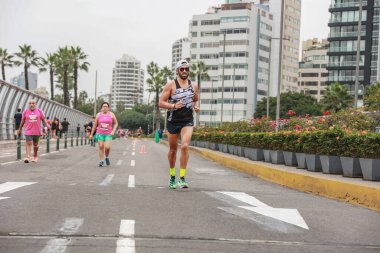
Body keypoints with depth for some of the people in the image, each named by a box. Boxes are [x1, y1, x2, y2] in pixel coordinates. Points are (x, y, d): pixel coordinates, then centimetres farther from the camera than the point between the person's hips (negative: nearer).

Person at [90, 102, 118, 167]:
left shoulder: (111, 115, 3)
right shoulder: (98, 115, 4)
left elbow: (116, 123, 8)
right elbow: (95, 125, 8)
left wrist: (113, 131, -7)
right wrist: (91, 134, 9)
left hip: (108, 134, -1)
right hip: (100, 134, 1)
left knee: (107, 147, -14)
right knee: (101, 147, -2)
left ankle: (107, 157, 14)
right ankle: (101, 161, 6)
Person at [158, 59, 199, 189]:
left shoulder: (194, 85, 7)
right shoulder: (171, 85, -5)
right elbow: (161, 103, -7)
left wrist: (196, 107, 1)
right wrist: (173, 106, -23)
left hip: (188, 121, 1)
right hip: (173, 121, -1)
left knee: (185, 146, -18)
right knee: (173, 149, 10)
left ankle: (182, 178, -14)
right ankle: (172, 176, 30)